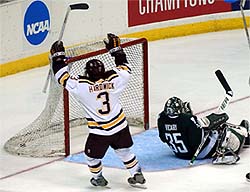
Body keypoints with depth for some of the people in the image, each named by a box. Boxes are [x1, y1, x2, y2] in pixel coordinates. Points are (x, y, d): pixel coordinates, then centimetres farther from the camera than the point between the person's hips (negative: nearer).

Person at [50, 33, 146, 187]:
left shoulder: (82, 86, -20)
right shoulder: (114, 80, -12)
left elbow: (63, 78, -10)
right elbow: (125, 69, 9)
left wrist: (58, 57, -1)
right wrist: (116, 49, 16)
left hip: (99, 132, -4)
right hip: (120, 127, 4)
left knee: (92, 155, 20)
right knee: (124, 151, 23)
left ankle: (98, 178, 35)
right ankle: (137, 174, 28)